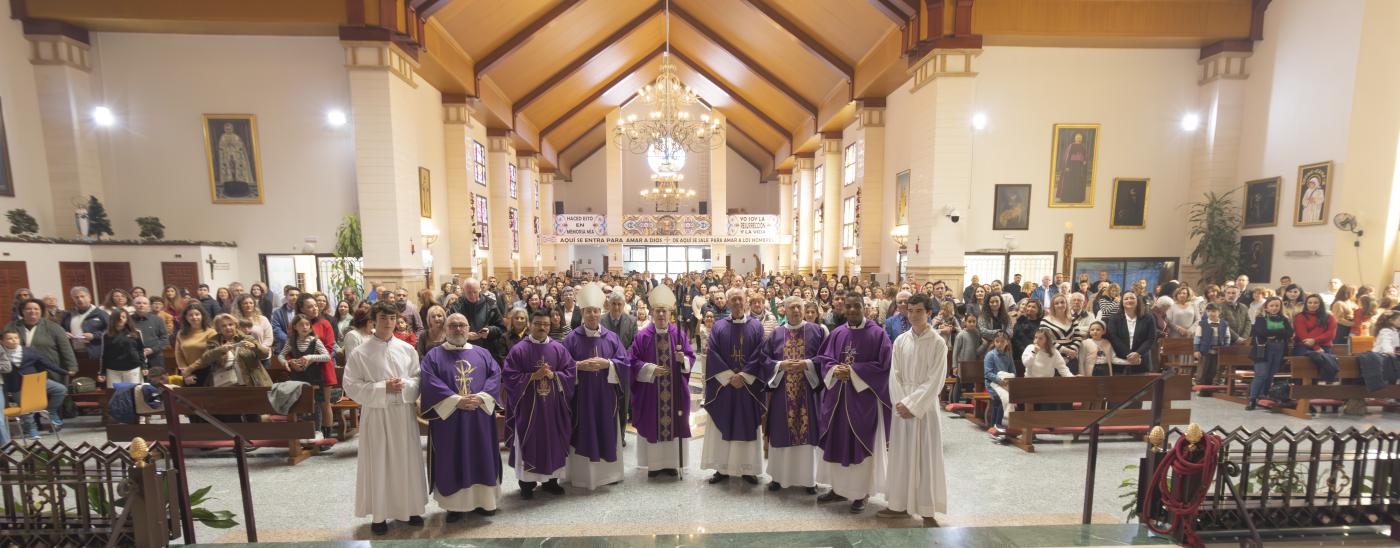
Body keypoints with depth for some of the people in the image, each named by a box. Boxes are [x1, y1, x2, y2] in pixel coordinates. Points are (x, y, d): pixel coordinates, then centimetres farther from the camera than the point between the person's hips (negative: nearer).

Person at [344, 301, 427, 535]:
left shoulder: (407, 349, 2)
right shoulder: (359, 353, -4)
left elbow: (420, 379, 6)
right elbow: (351, 386, -6)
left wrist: (404, 385, -14)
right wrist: (383, 387, -17)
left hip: (404, 413, 2)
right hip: (376, 415, -2)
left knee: (407, 461, 10)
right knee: (378, 463, 5)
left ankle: (410, 508, 24)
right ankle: (379, 514, 21)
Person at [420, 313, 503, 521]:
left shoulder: (482, 353, 11)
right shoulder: (433, 355, 4)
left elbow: (495, 375, 1)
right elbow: (428, 382, -9)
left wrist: (481, 397, -15)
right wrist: (456, 400, -18)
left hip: (479, 417, 2)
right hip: (448, 418, -2)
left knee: (481, 459, 7)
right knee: (453, 462, 4)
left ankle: (482, 500, 20)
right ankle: (455, 504, 17)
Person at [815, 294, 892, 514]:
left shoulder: (877, 334, -6)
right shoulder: (837, 333, 6)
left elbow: (883, 365, -11)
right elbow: (824, 359, 7)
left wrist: (853, 371, -17)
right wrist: (835, 370, -14)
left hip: (864, 397, -4)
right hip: (838, 397, 4)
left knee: (861, 444, 4)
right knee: (838, 443, 11)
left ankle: (861, 492, 18)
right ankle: (839, 487, 26)